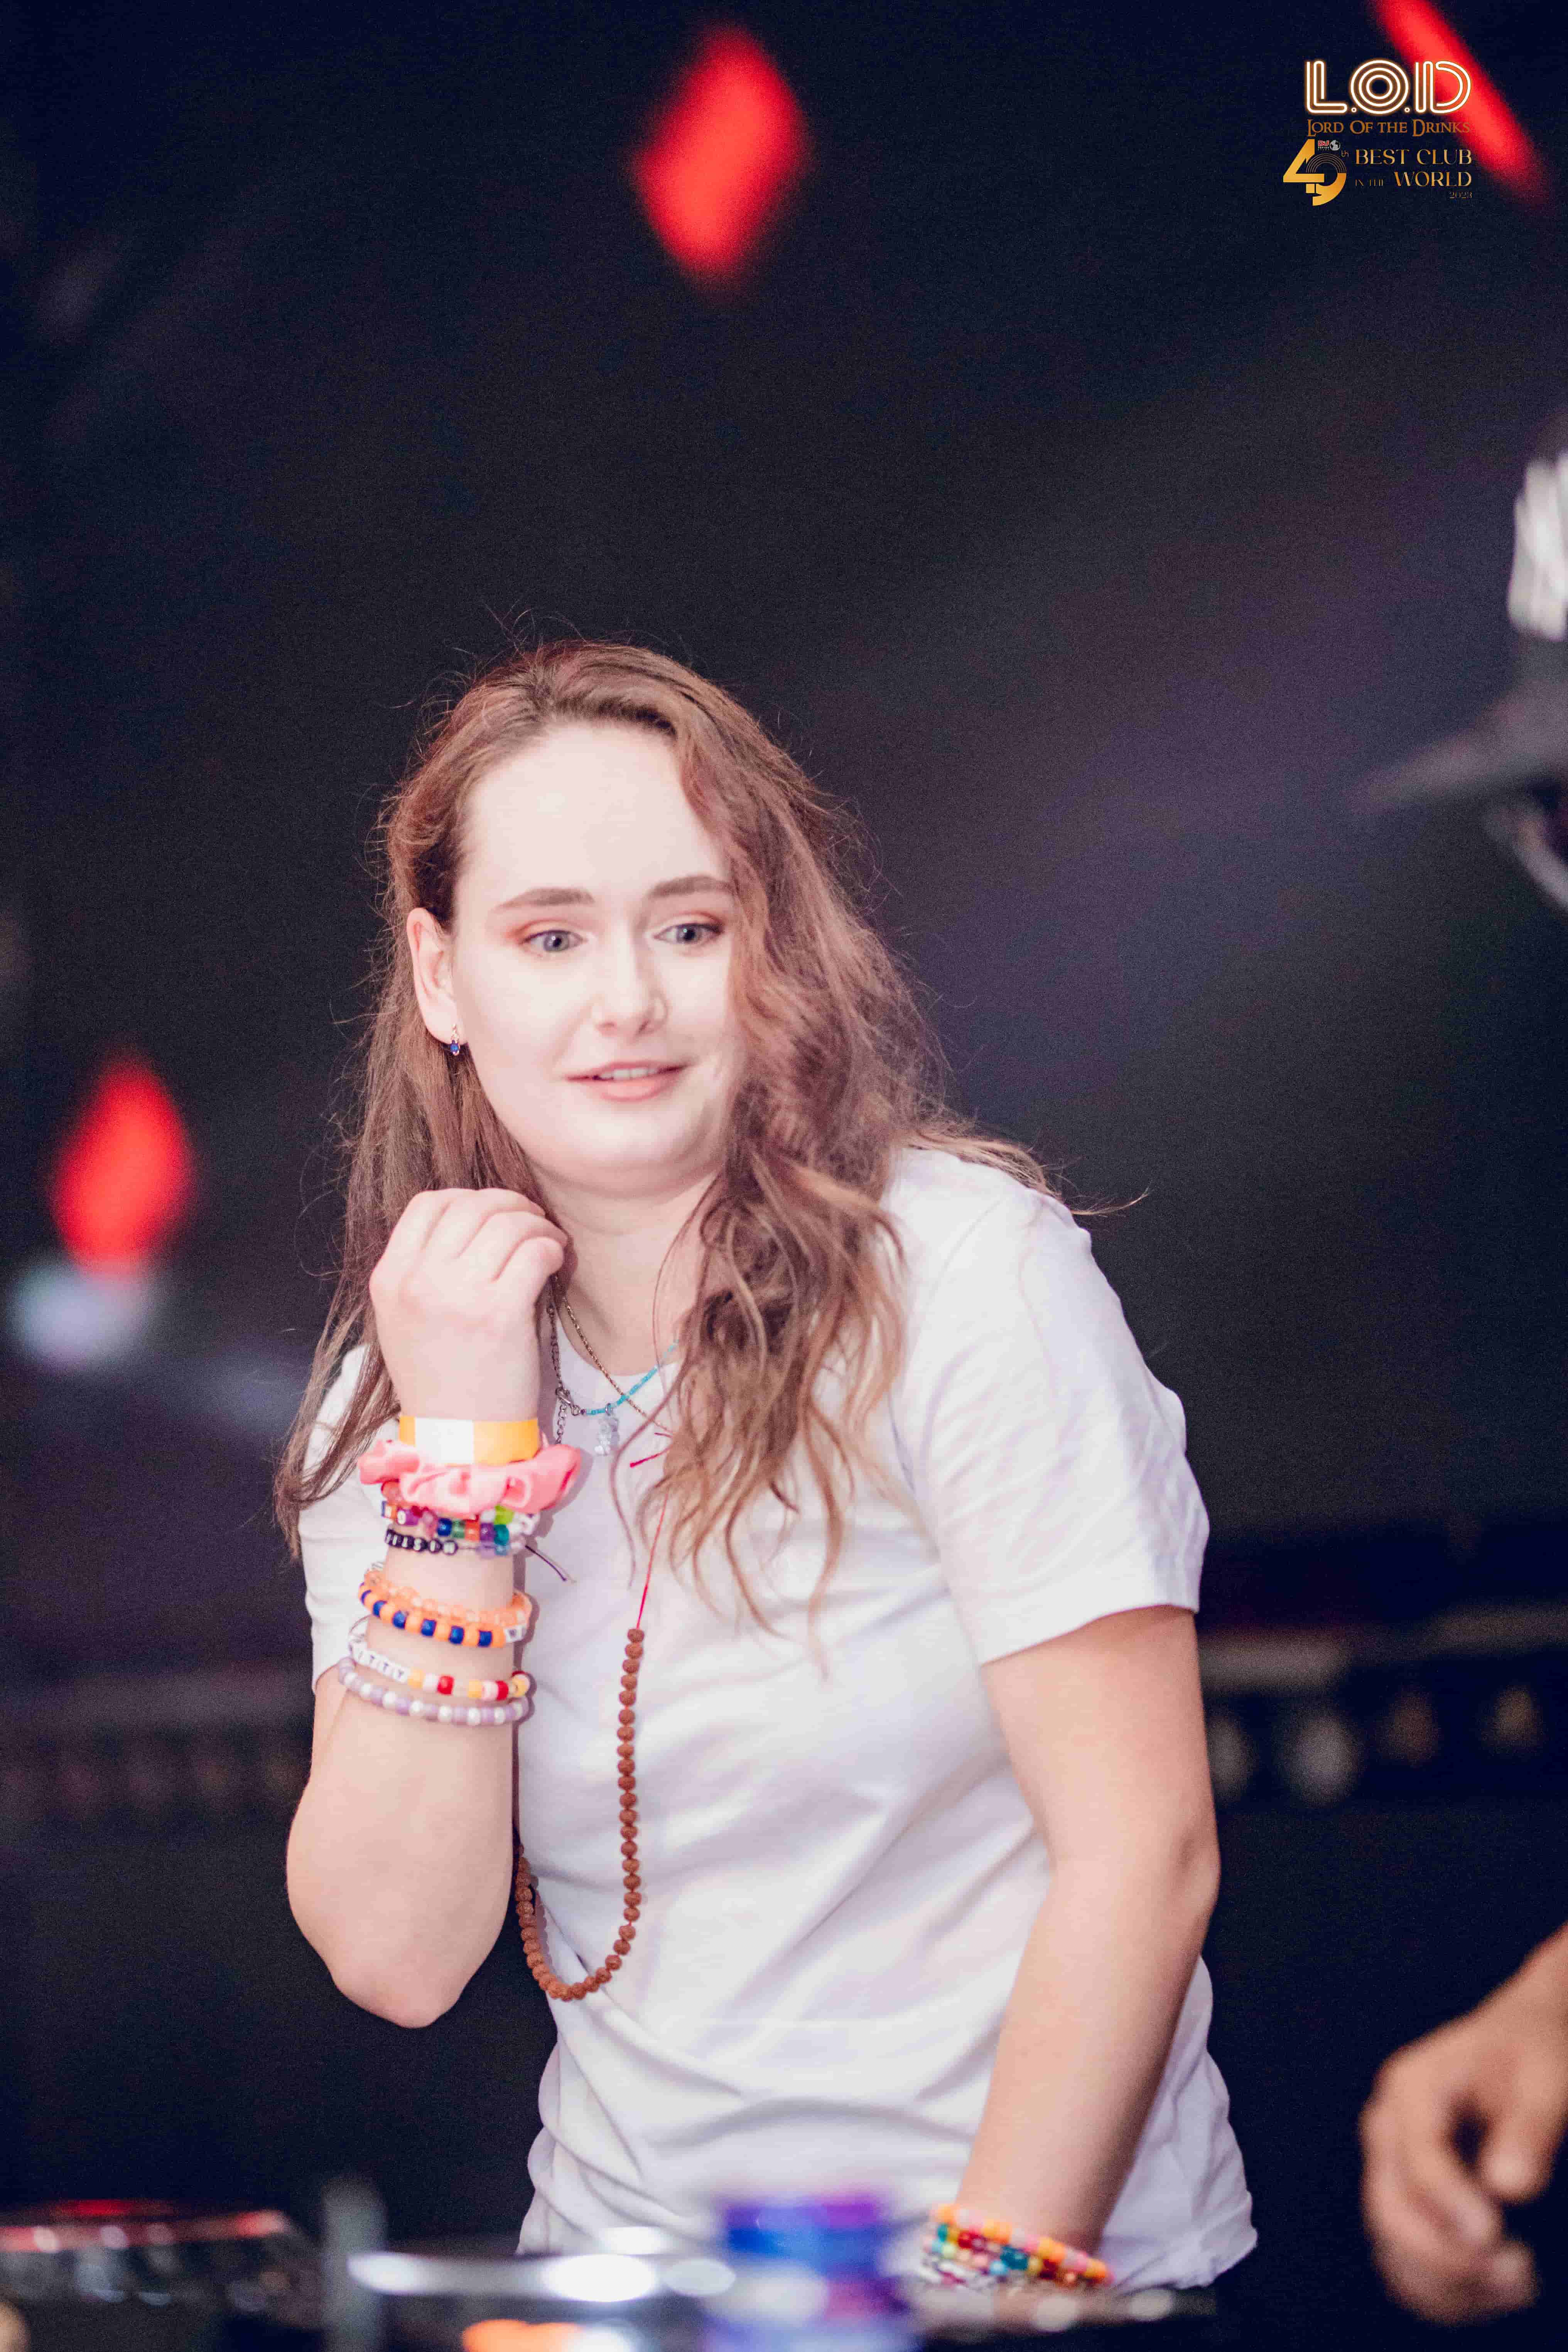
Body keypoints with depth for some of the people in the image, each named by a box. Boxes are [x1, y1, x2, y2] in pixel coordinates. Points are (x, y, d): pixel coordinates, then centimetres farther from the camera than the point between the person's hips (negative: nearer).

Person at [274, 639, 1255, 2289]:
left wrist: (983, 2282, -14)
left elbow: (1142, 1849, -9)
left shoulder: (961, 1258, -6)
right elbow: (399, 1956, -2)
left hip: (1058, 2265, -3)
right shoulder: (398, 1381, 7)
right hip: (623, 2263, 3)